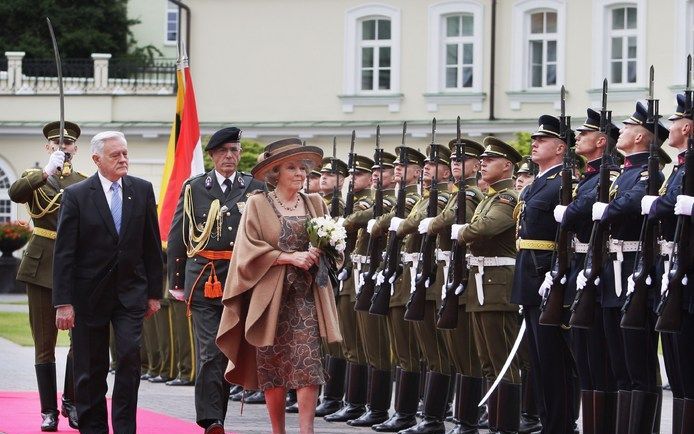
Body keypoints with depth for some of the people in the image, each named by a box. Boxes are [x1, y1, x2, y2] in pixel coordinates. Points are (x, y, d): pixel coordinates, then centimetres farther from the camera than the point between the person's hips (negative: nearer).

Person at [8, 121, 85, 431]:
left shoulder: (85, 183, 11)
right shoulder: (34, 177, 7)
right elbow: (15, 193, -16)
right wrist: (47, 172, -27)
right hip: (42, 265, -1)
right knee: (45, 343, 1)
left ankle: (71, 403, 8)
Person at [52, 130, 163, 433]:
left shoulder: (142, 190, 4)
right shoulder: (76, 195, -6)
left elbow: (152, 246, 9)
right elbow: (64, 253, -7)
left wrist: (154, 292, 7)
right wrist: (63, 303, -12)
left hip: (130, 292, 2)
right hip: (89, 293, -1)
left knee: (130, 356, -13)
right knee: (91, 370, 4)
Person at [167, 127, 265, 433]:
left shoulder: (255, 189, 8)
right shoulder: (193, 189, 6)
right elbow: (177, 237, 8)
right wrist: (177, 282, 5)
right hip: (203, 278, -2)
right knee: (209, 351, -9)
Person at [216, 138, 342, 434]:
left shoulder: (315, 204, 11)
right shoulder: (258, 204, 1)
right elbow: (249, 250, -6)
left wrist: (318, 254, -5)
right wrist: (290, 257, -15)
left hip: (307, 296, 2)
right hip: (272, 297, -2)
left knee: (308, 364, -10)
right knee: (273, 368, 2)